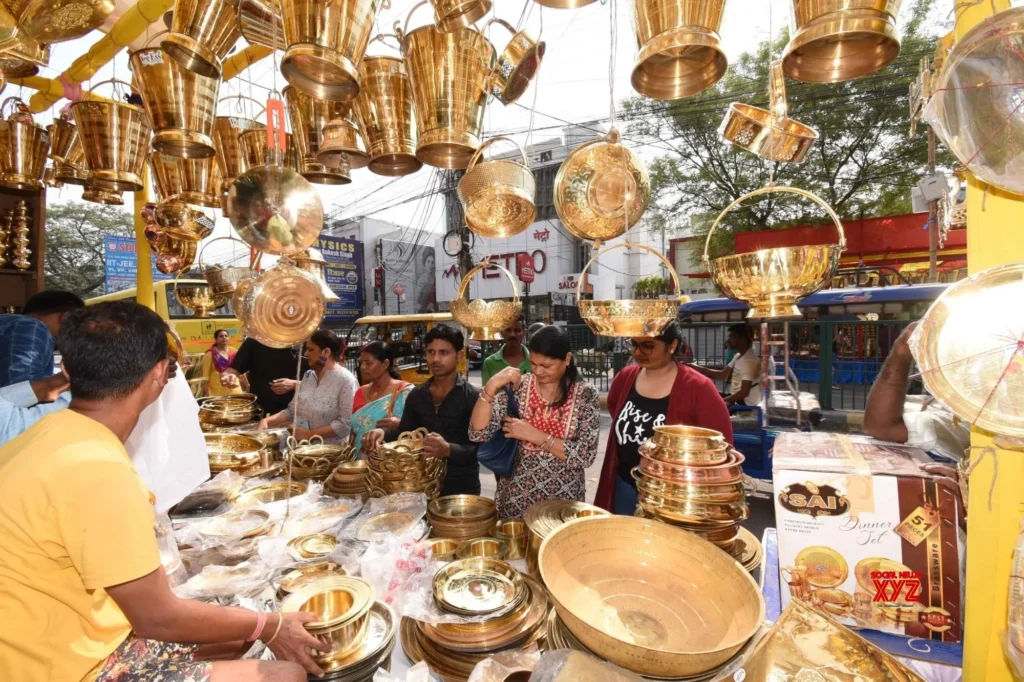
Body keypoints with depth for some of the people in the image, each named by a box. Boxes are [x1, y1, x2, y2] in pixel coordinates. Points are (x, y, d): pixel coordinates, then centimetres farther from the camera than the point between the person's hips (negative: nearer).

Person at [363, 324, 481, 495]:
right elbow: (404, 432, 11)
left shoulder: (472, 397, -14)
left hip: (462, 488, -5)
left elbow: (480, 448, -19)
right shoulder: (416, 394, 4)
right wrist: (384, 433, -9)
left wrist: (449, 450, -36)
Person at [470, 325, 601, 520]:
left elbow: (586, 456, -16)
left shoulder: (586, 395, -10)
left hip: (563, 502, -1)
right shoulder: (516, 386, -8)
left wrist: (534, 435, -20)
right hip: (515, 499, 1)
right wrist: (491, 387, -26)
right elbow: (478, 434, -14)